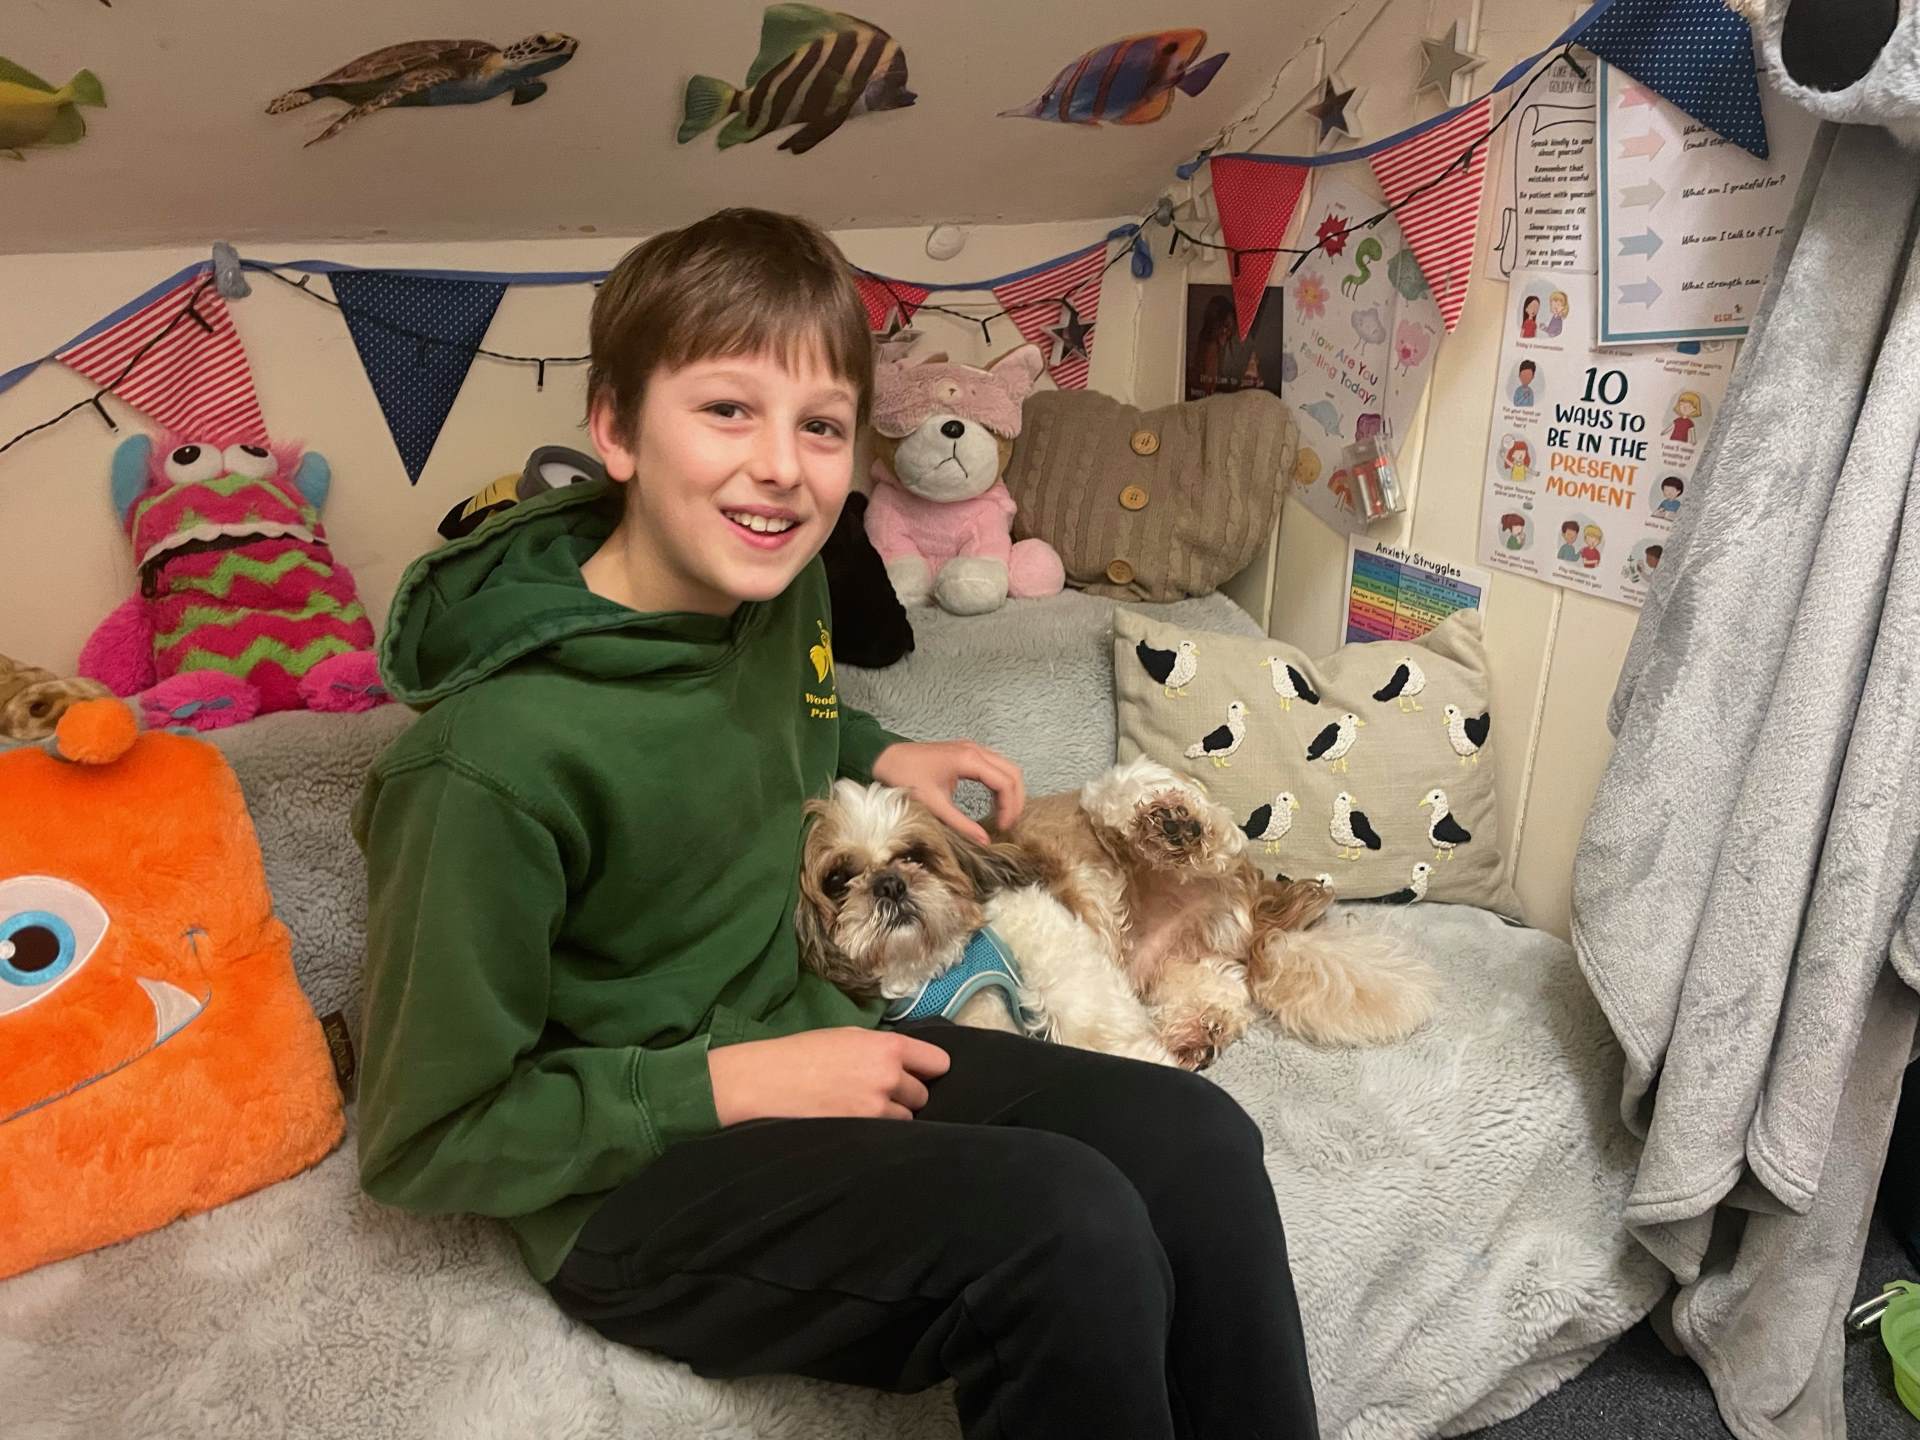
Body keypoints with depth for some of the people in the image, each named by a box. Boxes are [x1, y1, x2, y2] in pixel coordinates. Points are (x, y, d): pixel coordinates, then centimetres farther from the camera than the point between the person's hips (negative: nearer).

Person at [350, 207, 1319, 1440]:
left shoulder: (781, 581, -4)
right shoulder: (492, 760, -26)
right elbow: (426, 1140, -15)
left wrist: (880, 755, 5)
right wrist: (728, 1083, -19)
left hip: (801, 1045, 7)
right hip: (630, 1178, -6)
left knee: (1196, 1142, -13)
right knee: (1068, 1226, -27)